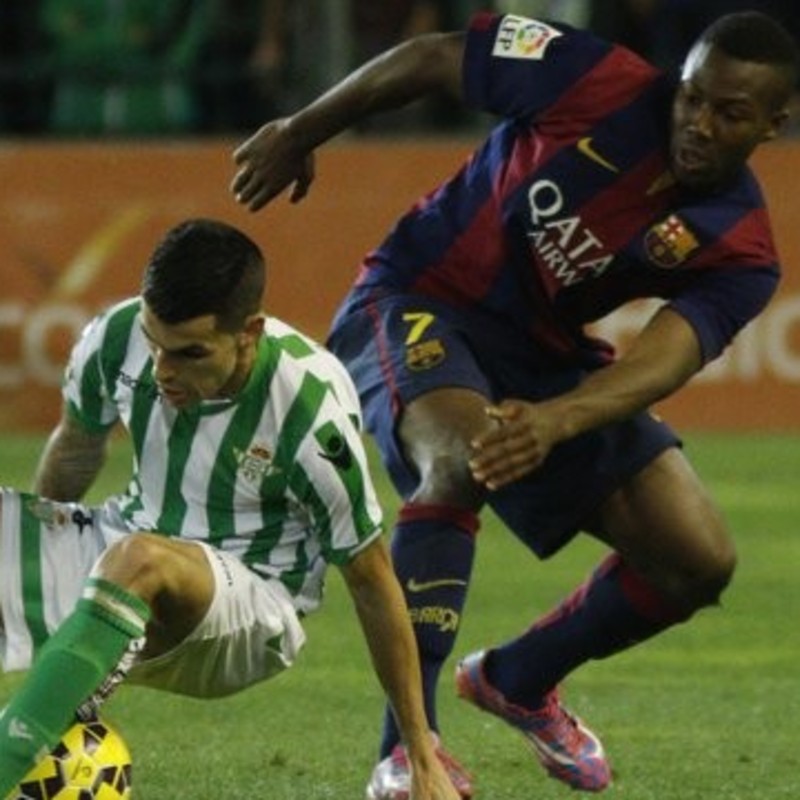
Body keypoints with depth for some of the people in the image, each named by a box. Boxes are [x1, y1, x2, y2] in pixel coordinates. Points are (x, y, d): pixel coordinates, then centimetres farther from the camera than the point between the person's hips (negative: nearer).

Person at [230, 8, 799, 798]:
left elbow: (663, 361, -31)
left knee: (698, 560, -2)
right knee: (461, 459, -37)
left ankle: (518, 680, 26)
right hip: (415, 302, -5)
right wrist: (297, 135, -2)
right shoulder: (603, 86, -23)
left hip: (543, 353, 5)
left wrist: (555, 420, -51)